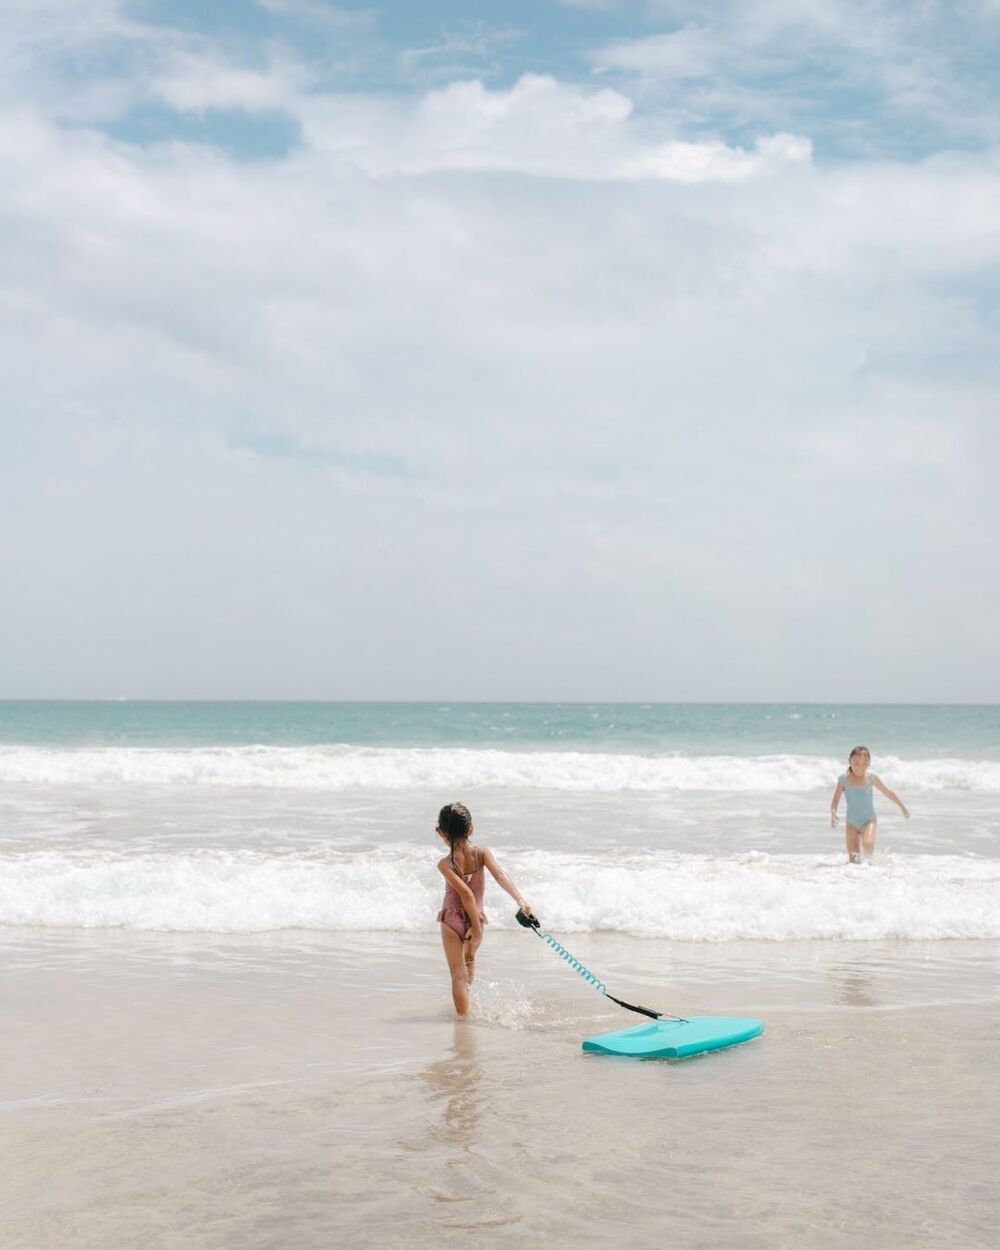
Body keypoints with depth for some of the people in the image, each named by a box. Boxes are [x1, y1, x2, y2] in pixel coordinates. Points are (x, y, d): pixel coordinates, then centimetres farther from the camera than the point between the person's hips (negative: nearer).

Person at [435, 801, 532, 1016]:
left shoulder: (445, 865, -16)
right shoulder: (481, 853, -9)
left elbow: (466, 893, -22)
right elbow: (499, 874, -22)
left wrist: (476, 927, -19)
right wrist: (520, 900, -27)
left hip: (452, 921, -4)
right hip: (475, 918, 4)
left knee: (458, 975, 2)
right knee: (469, 958, 32)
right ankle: (466, 1005, 44)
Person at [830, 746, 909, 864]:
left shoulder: (871, 778, -3)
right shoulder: (844, 779, -4)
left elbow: (887, 792, 11)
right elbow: (835, 800, -2)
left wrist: (902, 806, 19)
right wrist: (833, 814, -21)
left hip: (869, 820, -1)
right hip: (852, 823, 1)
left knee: (868, 845, -28)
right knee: (853, 860, -5)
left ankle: (869, 860, -1)